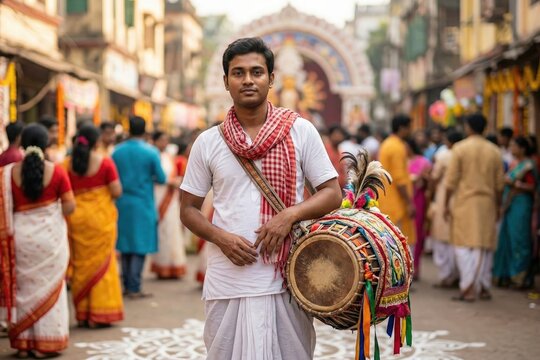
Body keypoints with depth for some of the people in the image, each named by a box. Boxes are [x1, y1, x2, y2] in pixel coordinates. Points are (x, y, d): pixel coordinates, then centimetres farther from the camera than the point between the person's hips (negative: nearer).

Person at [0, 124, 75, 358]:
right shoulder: (56, 171, -8)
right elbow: (70, 206, -7)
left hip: (21, 236, 1)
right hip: (50, 236, -1)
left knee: (24, 288, 12)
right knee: (48, 287, 10)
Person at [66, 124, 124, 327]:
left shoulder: (68, 164, 0)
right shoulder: (105, 162, -8)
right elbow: (117, 191, -9)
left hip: (77, 218, 3)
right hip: (101, 217, -3)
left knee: (81, 263, 11)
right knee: (101, 263, 6)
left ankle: (82, 315, 15)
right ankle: (100, 313, 8)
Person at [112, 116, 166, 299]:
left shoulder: (117, 151, 1)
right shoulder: (151, 152, -9)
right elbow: (161, 178, -7)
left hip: (122, 203, 4)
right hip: (143, 203, -4)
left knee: (126, 245, 14)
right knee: (140, 246, 1)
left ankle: (127, 285, 18)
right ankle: (134, 288, -1)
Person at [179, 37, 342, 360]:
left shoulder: (300, 131, 3)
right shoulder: (208, 142, 6)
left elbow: (332, 193, 3)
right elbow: (189, 209, 10)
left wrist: (290, 215, -14)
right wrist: (221, 237, -9)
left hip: (286, 279, -1)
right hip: (228, 282, 1)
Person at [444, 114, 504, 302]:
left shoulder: (460, 148, -5)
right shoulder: (494, 151, 6)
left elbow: (451, 180, -6)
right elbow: (499, 184, 7)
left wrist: (446, 203, 1)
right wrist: (497, 205, 18)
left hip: (465, 202, -4)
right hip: (487, 202, 4)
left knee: (465, 245, -1)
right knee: (485, 245, 12)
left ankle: (469, 288, -8)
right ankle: (484, 287, 17)